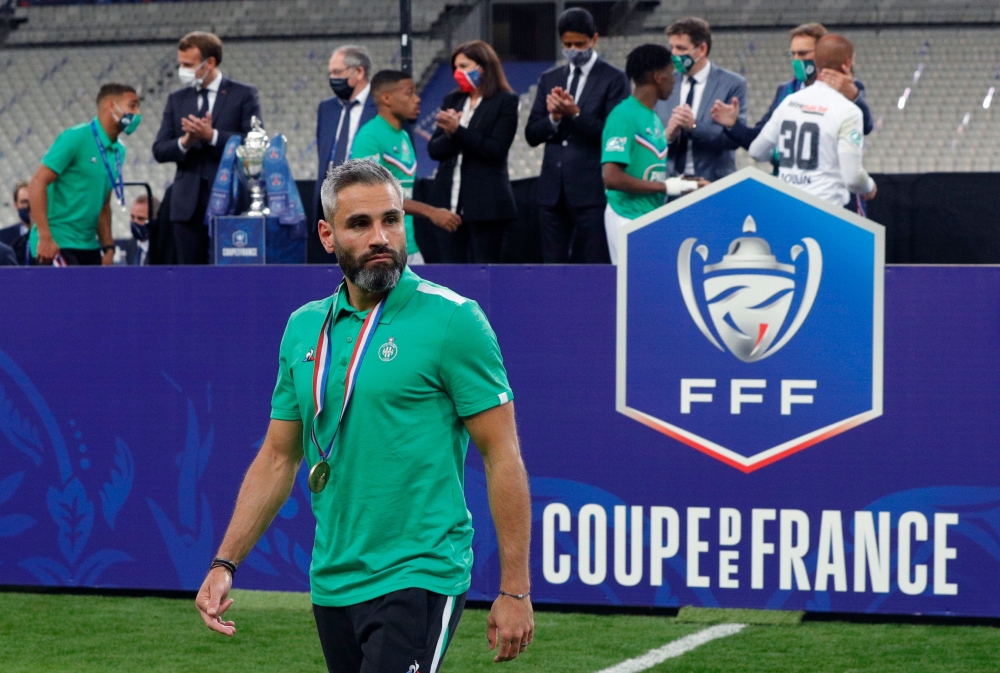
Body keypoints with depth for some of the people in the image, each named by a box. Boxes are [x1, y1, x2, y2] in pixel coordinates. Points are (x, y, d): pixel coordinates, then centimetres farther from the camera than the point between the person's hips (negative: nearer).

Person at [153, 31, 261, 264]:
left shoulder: (243, 95, 2)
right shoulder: (176, 99, 14)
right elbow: (159, 150, 9)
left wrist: (212, 136, -17)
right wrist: (184, 142, -12)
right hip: (188, 204, 4)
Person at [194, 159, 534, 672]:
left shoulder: (452, 319, -7)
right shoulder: (304, 328, 10)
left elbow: (502, 457, -8)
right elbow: (278, 458, 16)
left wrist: (514, 590, -11)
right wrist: (225, 564, 8)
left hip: (419, 578, -6)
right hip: (331, 585, 6)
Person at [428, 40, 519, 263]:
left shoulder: (505, 102, -1)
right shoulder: (452, 100, 14)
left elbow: (497, 150, -11)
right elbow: (434, 149, 9)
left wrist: (458, 130, -17)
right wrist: (448, 135, -13)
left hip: (485, 203, -5)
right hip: (449, 201, 5)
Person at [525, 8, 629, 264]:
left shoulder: (613, 79, -1)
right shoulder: (549, 79, 15)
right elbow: (532, 134, 11)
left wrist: (575, 114, -19)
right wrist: (554, 117, -9)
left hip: (591, 189, -5)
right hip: (553, 189, 5)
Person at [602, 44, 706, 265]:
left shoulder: (654, 118, 14)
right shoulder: (624, 116, -13)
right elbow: (612, 177, -20)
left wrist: (687, 186, 6)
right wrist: (666, 186, -16)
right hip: (629, 219, -9)